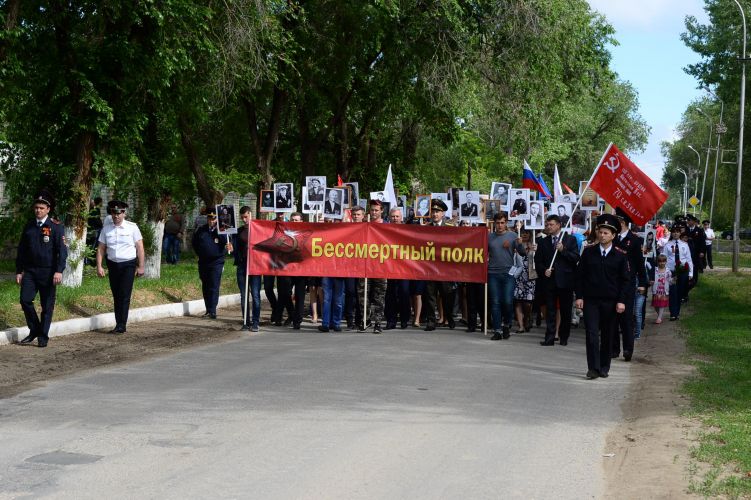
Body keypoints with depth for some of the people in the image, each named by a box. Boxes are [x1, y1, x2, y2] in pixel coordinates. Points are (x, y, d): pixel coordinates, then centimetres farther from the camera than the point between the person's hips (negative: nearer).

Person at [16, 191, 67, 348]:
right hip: (30, 270, 4)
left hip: (48, 272, -4)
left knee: (47, 306, 2)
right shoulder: (28, 227, 9)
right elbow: (21, 250, 14)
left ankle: (43, 336, 14)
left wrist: (59, 271, -18)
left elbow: (62, 250, -10)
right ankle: (34, 330, 13)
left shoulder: (56, 227, -5)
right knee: (25, 300, -6)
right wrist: (19, 271, 11)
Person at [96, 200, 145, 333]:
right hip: (113, 265, 3)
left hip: (128, 265, -3)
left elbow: (140, 248, -1)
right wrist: (99, 266, -1)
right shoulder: (106, 229, 5)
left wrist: (140, 267, -4)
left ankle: (121, 325, -9)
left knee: (124, 295, -10)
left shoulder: (132, 227, -2)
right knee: (116, 296, 7)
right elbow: (101, 248, 7)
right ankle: (118, 324, 12)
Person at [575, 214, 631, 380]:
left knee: (607, 336, 9)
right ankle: (593, 368, -6)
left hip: (610, 302, 0)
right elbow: (580, 275, 5)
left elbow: (625, 280, 0)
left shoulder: (621, 255, -1)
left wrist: (621, 301, -7)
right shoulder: (588, 251, 2)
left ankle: (604, 367, 20)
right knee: (592, 334, -8)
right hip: (590, 300, 0)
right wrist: (579, 296, -1)